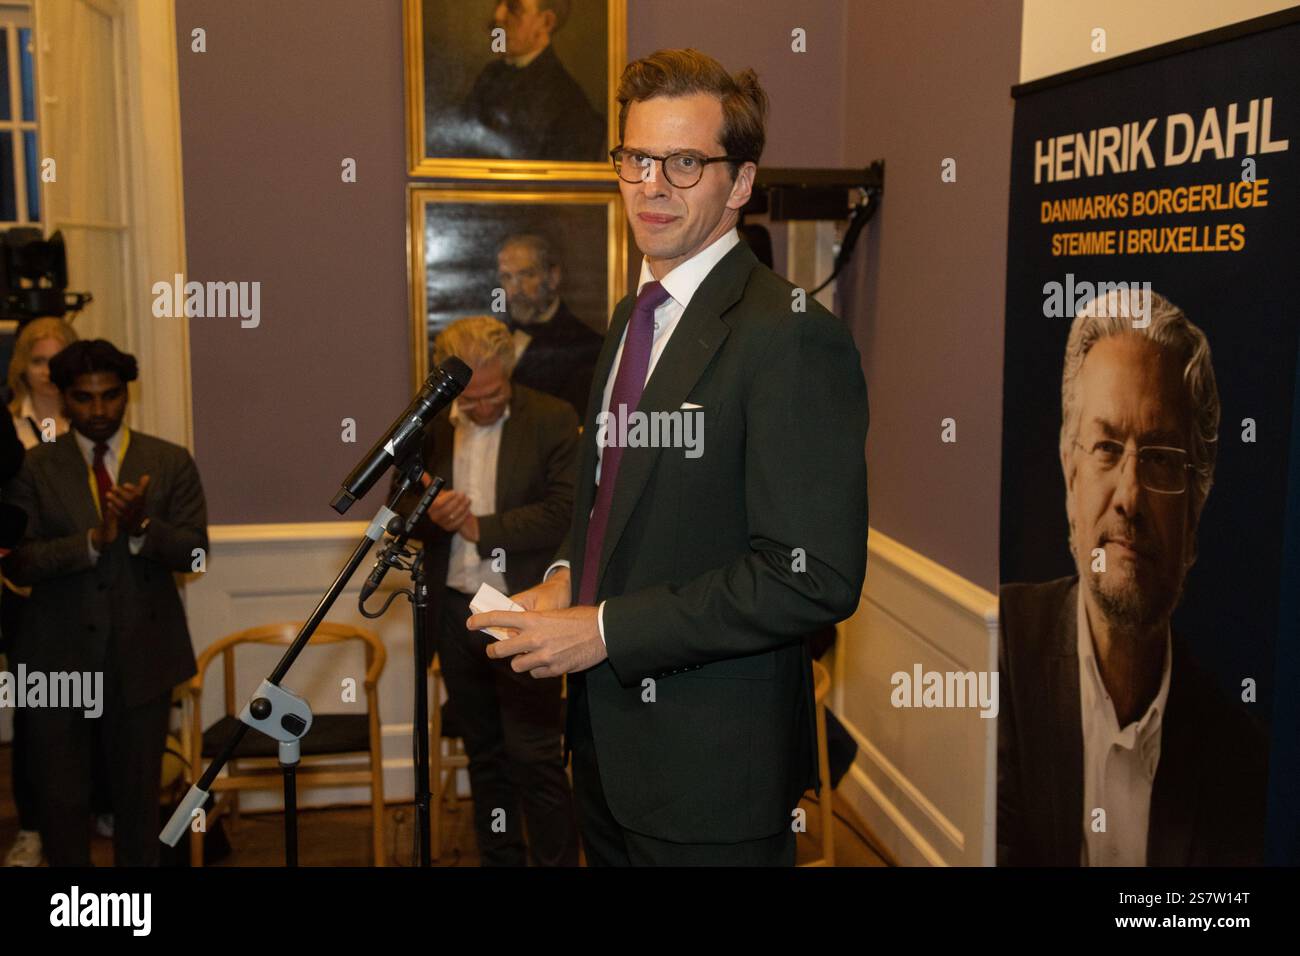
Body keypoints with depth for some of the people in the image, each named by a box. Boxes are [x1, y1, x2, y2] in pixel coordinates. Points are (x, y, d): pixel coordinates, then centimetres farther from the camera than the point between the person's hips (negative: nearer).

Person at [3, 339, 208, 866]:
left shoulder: (171, 462, 2)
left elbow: (192, 551, -4)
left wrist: (142, 526, -22)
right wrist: (93, 540, -22)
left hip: (143, 655, 1)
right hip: (60, 655, 0)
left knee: (138, 793, 11)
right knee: (61, 798, 8)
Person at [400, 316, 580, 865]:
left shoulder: (553, 420, -6)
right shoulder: (431, 426, 7)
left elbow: (566, 510, -13)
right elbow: (401, 502, 11)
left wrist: (483, 528, -13)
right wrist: (429, 513, -12)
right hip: (455, 613, 5)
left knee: (536, 756, -3)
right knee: (484, 753, 16)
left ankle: (557, 860, 10)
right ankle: (498, 859, 29)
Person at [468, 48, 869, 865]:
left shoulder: (792, 337, -18)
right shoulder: (634, 317, 10)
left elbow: (816, 577, -23)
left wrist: (605, 631, -20)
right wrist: (568, 577, 1)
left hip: (712, 768, -8)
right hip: (608, 737, 8)